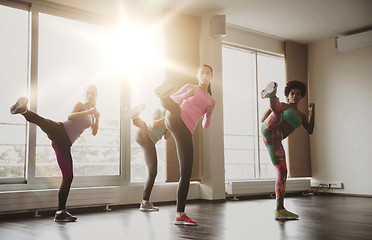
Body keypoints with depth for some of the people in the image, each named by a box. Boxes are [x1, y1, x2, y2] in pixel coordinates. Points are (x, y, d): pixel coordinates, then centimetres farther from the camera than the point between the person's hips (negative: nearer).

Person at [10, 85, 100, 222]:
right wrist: (88, 112, -14)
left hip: (65, 144, 4)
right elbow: (70, 116, -8)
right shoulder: (80, 105, 12)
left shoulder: (92, 114, 27)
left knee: (68, 177, 1)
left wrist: (97, 118, 2)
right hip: (59, 130, -4)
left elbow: (94, 133, 16)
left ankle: (61, 212, 6)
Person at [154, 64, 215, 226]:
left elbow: (205, 126, 27)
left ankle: (180, 215, 1)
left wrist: (209, 114, 6)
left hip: (185, 132, 2)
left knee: (186, 173, -3)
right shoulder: (190, 87, 18)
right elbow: (174, 101, 11)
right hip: (175, 120, -2)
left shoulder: (211, 101, 26)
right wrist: (187, 94, -7)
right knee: (176, 110, -39)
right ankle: (162, 94, -72)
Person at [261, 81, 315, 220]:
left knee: (282, 174, 0)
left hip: (275, 141, 4)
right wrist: (277, 111, -1)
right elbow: (263, 119, 14)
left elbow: (310, 131, 17)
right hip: (269, 130, -4)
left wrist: (312, 113, 7)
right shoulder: (282, 106, 20)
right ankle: (270, 94, -66)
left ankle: (280, 210, 4)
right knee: (278, 110, -33)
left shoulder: (301, 116, 34)